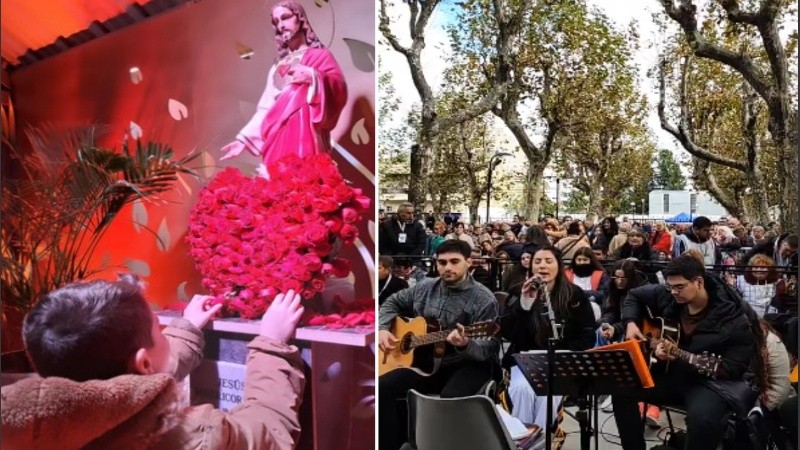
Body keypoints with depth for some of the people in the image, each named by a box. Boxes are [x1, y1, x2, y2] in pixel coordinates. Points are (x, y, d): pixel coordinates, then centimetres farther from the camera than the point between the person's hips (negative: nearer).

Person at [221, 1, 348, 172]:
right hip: (277, 141, 5)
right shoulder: (278, 67, 22)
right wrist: (244, 139, 10)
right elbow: (266, 108, 18)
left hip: (305, 136, -5)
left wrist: (313, 77, -22)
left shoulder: (320, 55, 9)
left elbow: (340, 90, -6)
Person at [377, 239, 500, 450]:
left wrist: (465, 345, -36)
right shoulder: (424, 288, 6)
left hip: (468, 365, -5)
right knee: (382, 387, -15)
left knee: (450, 397, -36)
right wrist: (382, 328, 2)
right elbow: (392, 303, 20)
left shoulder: (484, 299, -10)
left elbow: (489, 350, -15)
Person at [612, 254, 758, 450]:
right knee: (621, 390, -16)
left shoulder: (733, 319, -18)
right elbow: (634, 295, 15)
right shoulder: (667, 296, -4)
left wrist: (678, 359, -31)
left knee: (702, 417, -37)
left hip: (711, 380, -5)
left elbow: (732, 368, -21)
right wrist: (631, 323, -6)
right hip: (670, 372, 5)